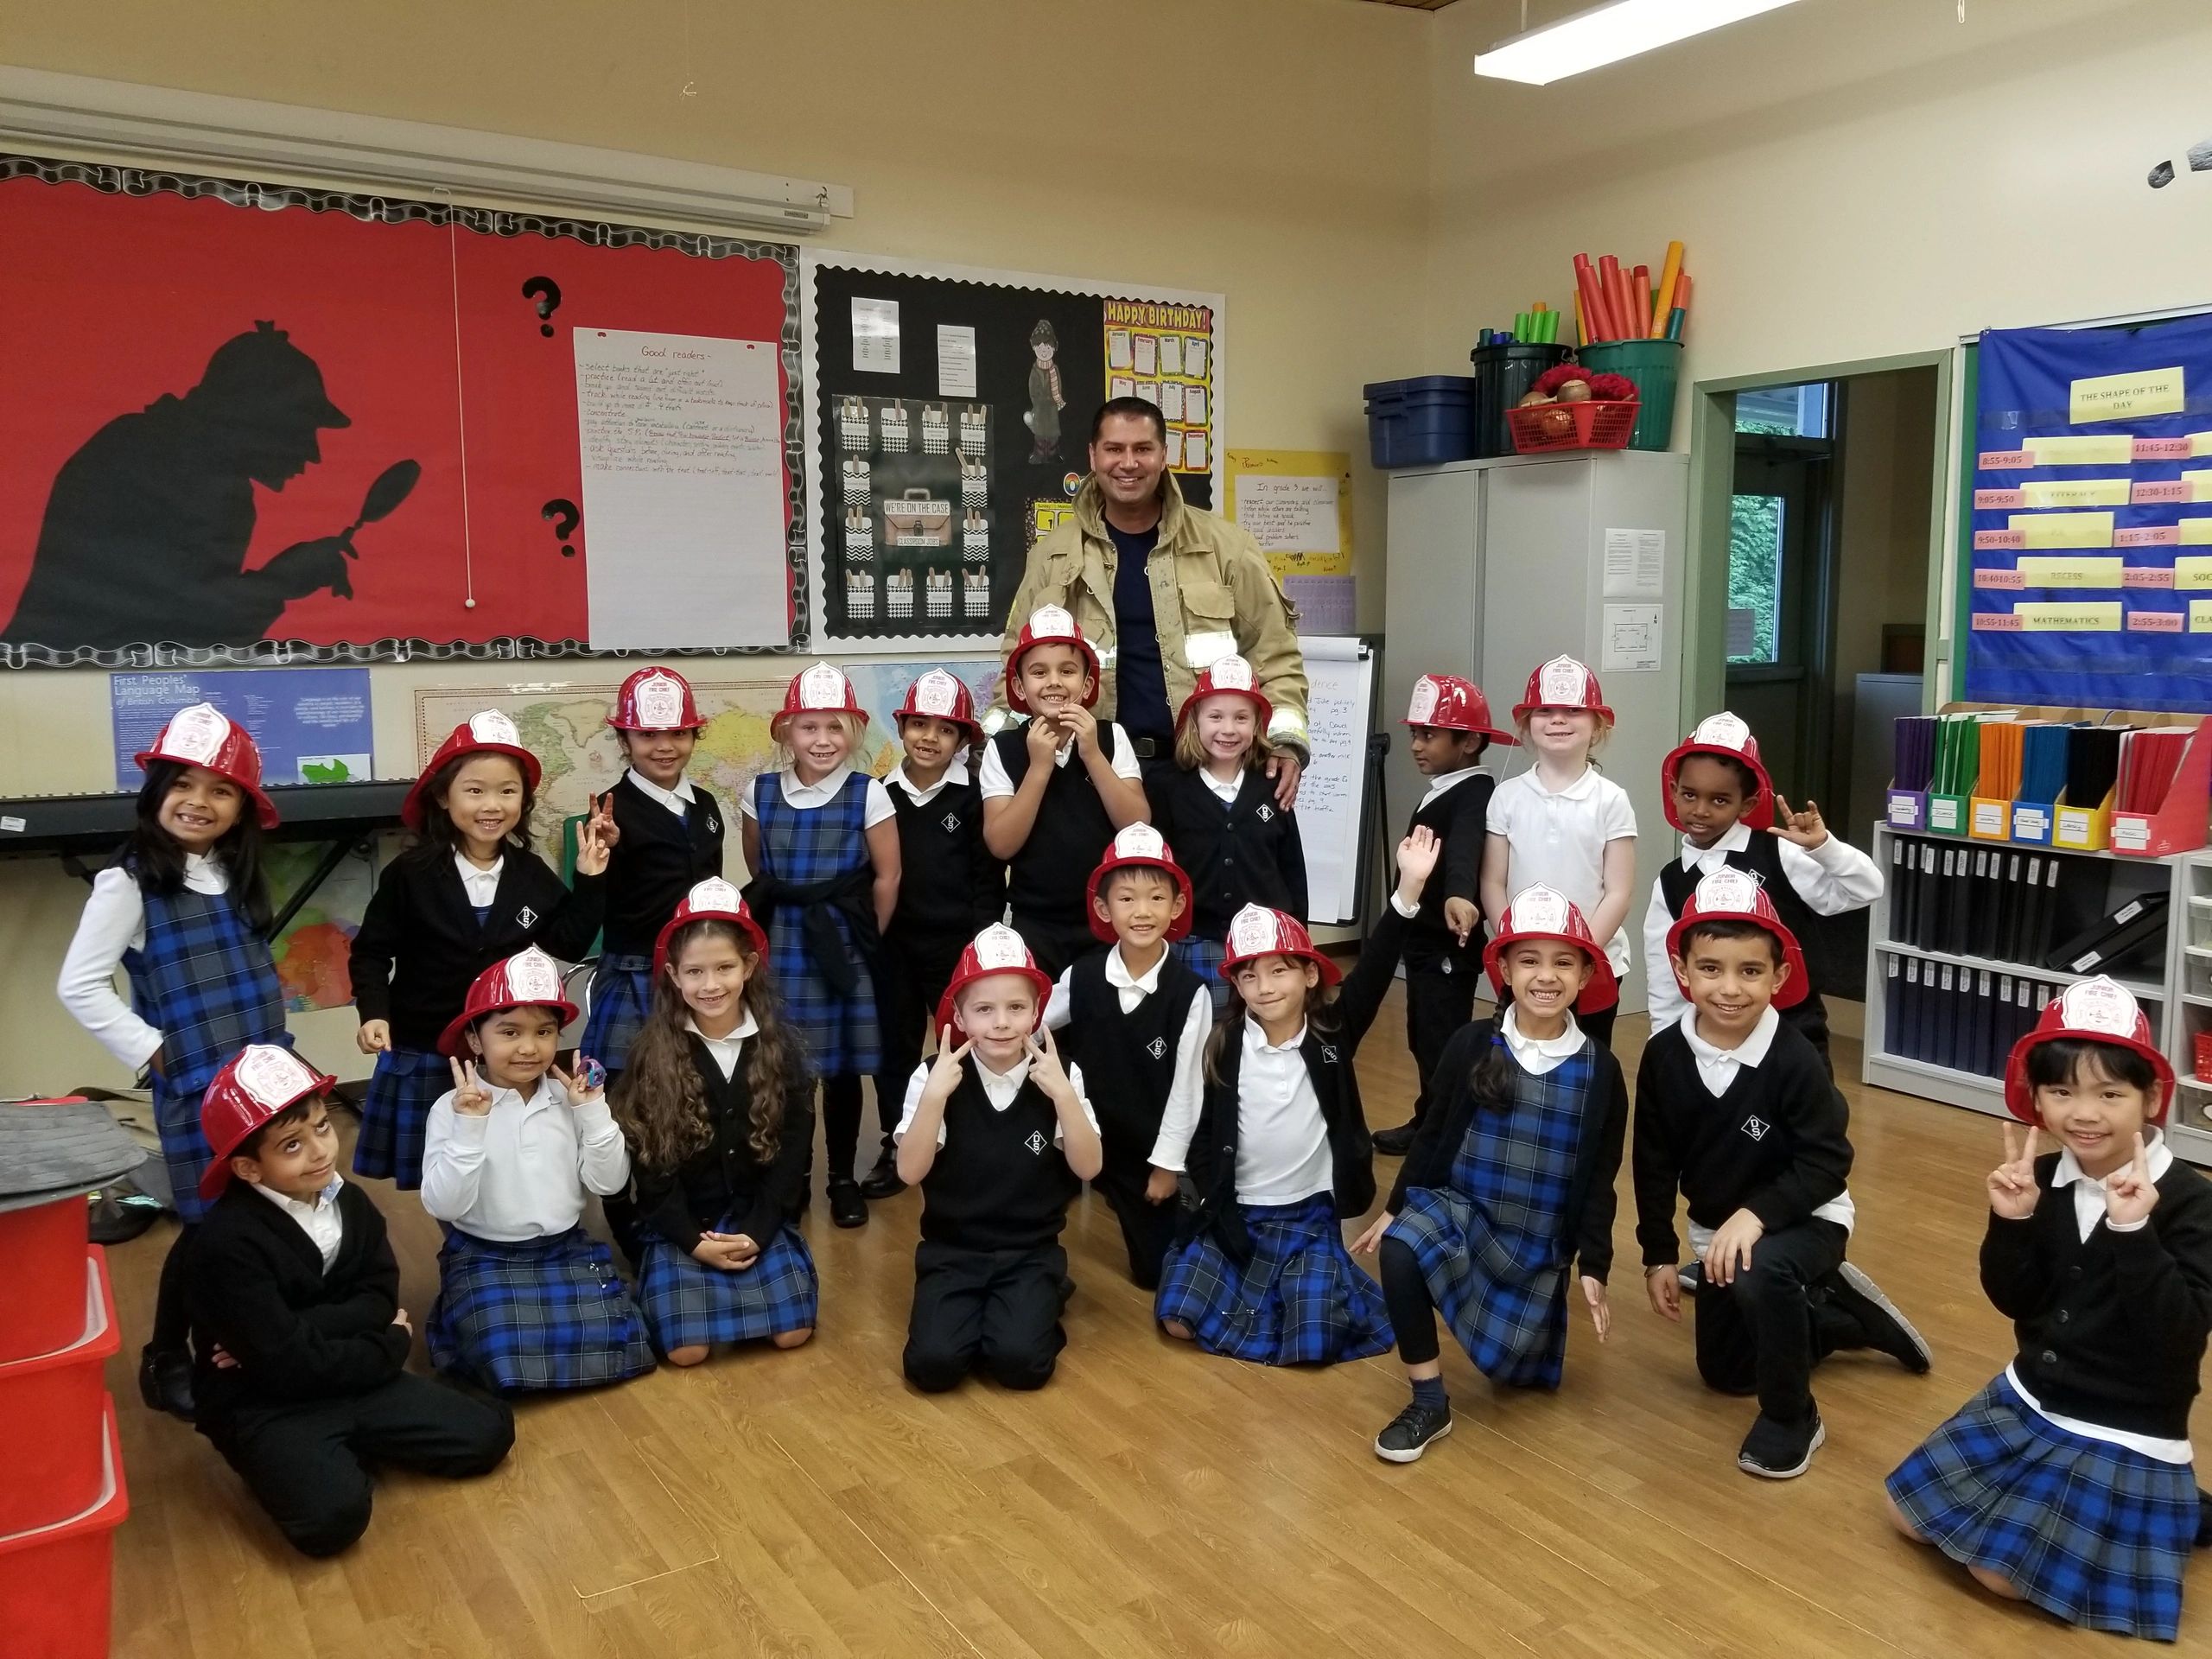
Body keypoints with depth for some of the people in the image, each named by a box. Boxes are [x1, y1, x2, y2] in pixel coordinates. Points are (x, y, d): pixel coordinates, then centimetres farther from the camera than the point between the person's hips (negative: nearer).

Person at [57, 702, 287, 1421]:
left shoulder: (239, 875, 8)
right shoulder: (129, 881, -10)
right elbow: (79, 988, -10)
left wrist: (275, 1052, 9)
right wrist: (152, 1051, -12)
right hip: (195, 1085, -5)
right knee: (210, 1223, 2)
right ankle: (165, 1363, 22)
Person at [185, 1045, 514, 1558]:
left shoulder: (348, 1201, 1)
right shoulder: (230, 1242, -21)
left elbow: (381, 1298, -4)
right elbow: (285, 1365, -23)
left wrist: (297, 1334, -21)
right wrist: (389, 1347, -10)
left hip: (344, 1376, 6)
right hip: (262, 1405, -6)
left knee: (488, 1431, -4)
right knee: (333, 1514, -32)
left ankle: (343, 1451, 10)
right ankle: (285, 1461, 0)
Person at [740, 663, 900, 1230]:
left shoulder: (867, 794, -8)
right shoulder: (761, 792, -1)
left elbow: (887, 876, -2)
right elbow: (758, 870, 12)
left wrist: (864, 940, 3)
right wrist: (787, 915, 12)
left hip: (843, 945, -1)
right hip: (782, 945, 2)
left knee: (841, 1067, 6)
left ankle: (843, 1179, 22)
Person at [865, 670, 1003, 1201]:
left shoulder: (972, 798, -6)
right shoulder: (881, 795, 3)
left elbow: (989, 878, -6)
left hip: (957, 944, -3)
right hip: (892, 944, 3)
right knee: (895, 1046, 11)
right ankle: (896, 1149, 24)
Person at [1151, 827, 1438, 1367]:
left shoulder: (1334, 1032, -8)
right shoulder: (1224, 1045, -6)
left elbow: (1374, 971, -23)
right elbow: (1200, 1129, 3)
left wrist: (1408, 890, -35)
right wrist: (1216, 1209, -5)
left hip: (1310, 1213, -1)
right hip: (1234, 1211, 1)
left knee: (1312, 1343, -18)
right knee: (1179, 1318, -15)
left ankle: (1324, 1278, 15)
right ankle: (1259, 1277, 14)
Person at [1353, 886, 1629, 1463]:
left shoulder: (1600, 1070, -7)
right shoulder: (1471, 1045, -9)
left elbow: (1600, 1179, 1)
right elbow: (1433, 1133, 3)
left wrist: (1593, 1266, 0)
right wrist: (1393, 1208, 8)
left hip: (1538, 1242, 1)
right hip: (1454, 1207, -1)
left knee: (1521, 1372, 7)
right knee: (1399, 1250, -33)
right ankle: (1429, 1404, -16)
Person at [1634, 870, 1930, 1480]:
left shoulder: (1793, 1059, -27)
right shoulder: (1664, 1056, -15)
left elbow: (1828, 1163, -22)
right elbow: (1654, 1163, -5)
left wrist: (1755, 1215, -34)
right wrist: (1658, 1254, -2)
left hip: (1802, 1220, -6)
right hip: (1716, 1228, 6)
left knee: (1759, 1276, -39)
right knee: (1724, 1372, 17)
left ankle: (1792, 1416, -12)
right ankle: (1838, 1306, 39)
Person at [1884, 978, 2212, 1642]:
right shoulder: (2046, 1179, -5)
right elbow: (2013, 1301, -2)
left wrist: (2134, 1231, -38)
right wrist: (2011, 1224, -18)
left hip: (2125, 1436, -6)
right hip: (2028, 1402, 7)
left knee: (2000, 1569, -13)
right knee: (1908, 1511, 10)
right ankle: (2057, 1497, 22)